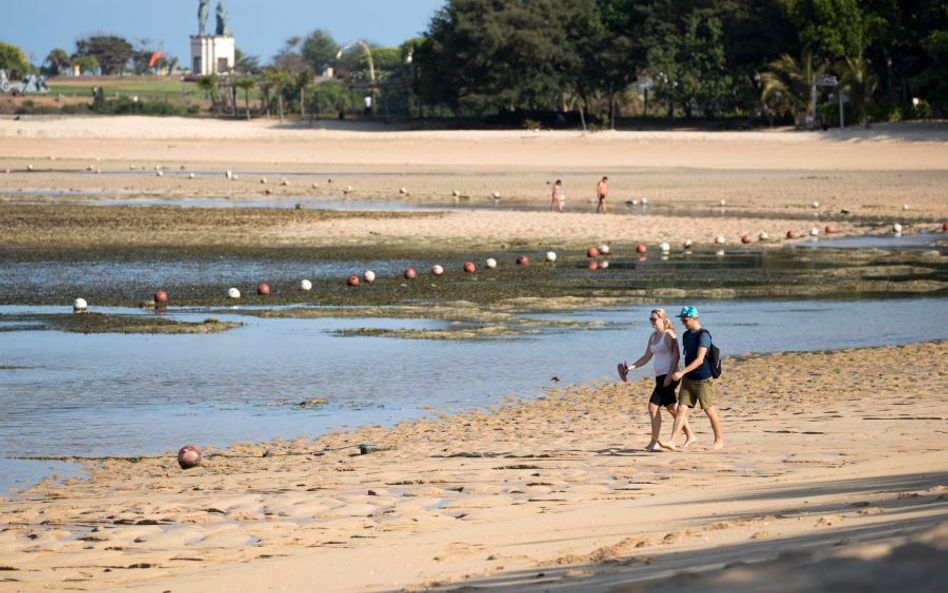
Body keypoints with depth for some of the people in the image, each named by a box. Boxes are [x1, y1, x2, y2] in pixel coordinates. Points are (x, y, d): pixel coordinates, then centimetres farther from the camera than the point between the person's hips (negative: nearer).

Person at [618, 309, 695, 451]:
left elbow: (676, 356, -16)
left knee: (653, 406, -14)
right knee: (672, 408, 15)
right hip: (660, 377, 10)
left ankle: (654, 442, -11)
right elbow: (646, 357, 19)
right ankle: (690, 436, 26)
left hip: (669, 377, -10)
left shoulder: (668, 335, -11)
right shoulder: (653, 337, 15)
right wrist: (631, 367, 6)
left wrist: (670, 375, -22)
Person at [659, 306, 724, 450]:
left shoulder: (703, 336, -14)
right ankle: (672, 442, -10)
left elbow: (699, 360, -21)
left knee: (709, 410, 3)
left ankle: (719, 440, 18)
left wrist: (682, 372, -26)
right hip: (688, 379, 7)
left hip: (703, 379, -7)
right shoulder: (686, 335, 11)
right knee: (681, 409, -3)